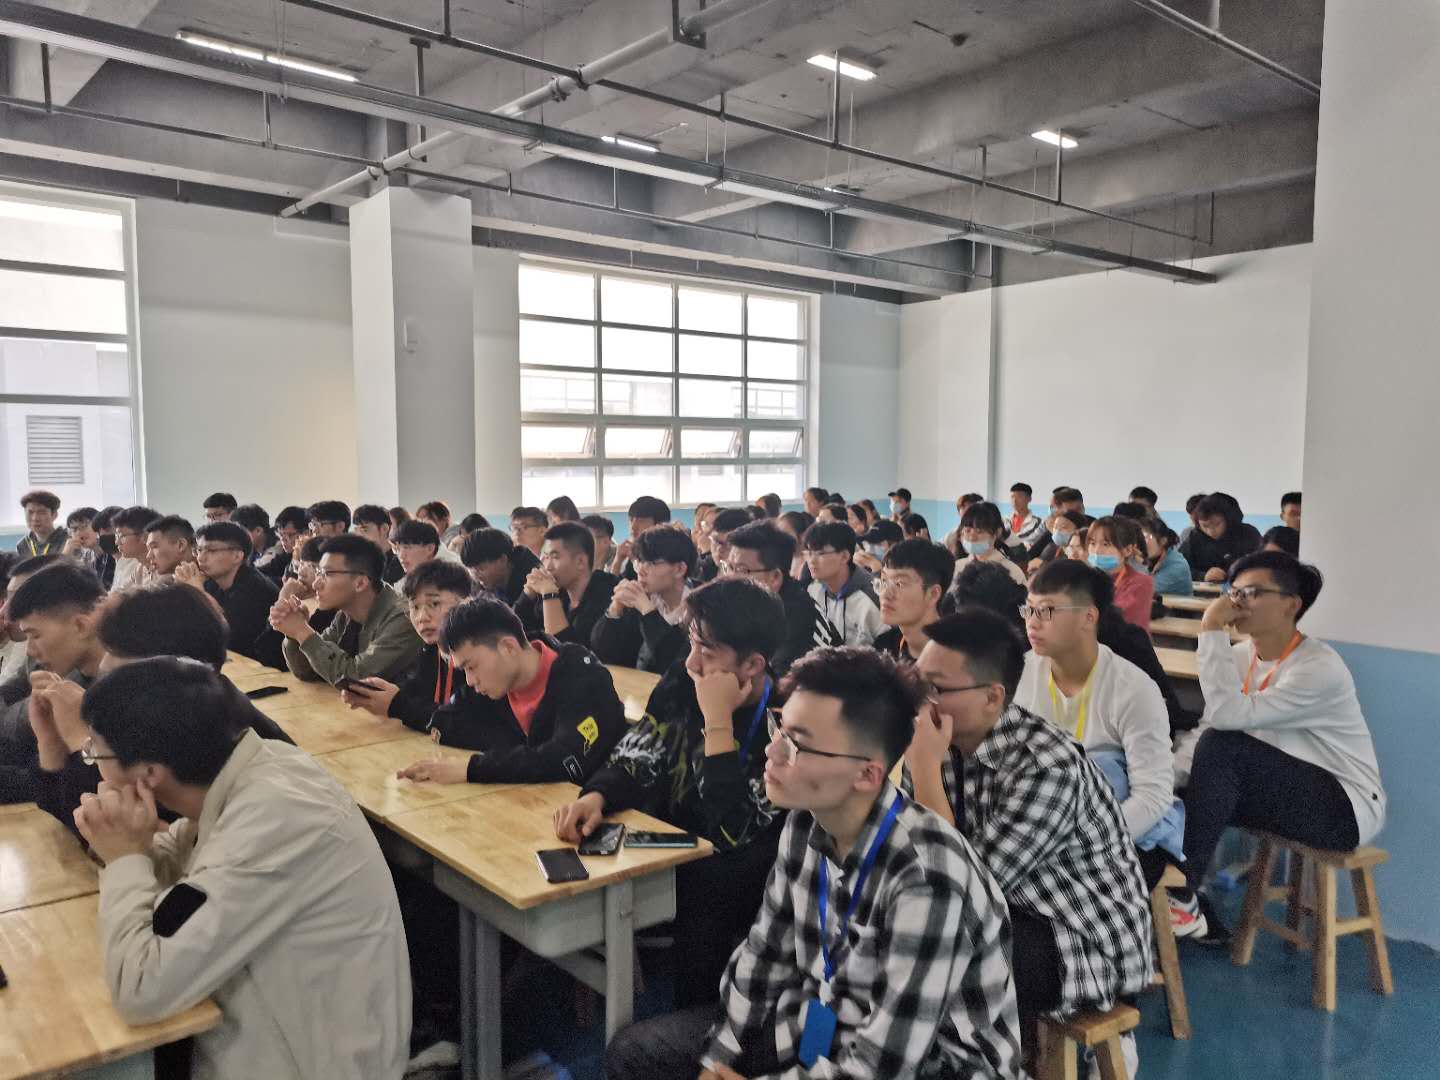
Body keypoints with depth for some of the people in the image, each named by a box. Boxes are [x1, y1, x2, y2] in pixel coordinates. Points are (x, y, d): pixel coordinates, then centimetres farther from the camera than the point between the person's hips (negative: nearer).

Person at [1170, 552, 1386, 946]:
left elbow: (1229, 715, -34)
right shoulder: (1242, 655, 0)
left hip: (1344, 806, -7)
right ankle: (1198, 916, 3)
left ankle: (1180, 896, -19)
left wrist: (1211, 632, -31)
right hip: (1283, 789, 8)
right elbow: (1212, 722, -6)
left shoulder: (1320, 667, -23)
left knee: (1223, 749, -29)